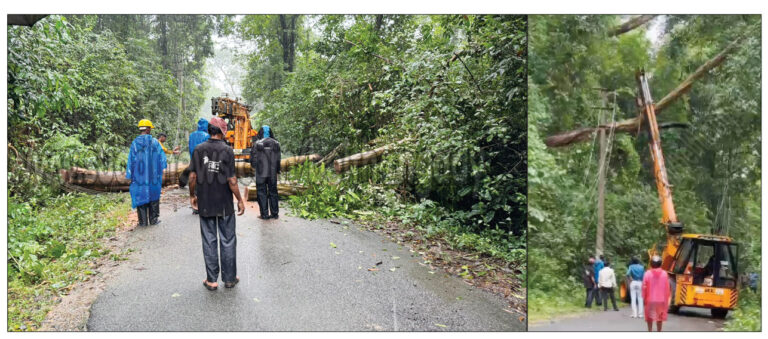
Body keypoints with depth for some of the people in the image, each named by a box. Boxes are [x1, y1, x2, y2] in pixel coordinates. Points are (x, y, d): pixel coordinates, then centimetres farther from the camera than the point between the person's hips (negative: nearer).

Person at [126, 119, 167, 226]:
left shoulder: (135, 143, -6)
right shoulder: (155, 142, -6)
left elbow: (131, 160, -1)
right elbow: (162, 158, 0)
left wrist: (130, 175, 6)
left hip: (139, 176, 0)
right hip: (153, 176, 0)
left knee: (140, 196, 7)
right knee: (153, 196, 12)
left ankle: (143, 221, 9)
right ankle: (153, 219, 15)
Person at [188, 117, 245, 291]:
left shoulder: (198, 149, -2)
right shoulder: (227, 150, -11)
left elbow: (192, 176, 0)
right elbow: (232, 180, -13)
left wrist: (192, 195, 14)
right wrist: (240, 200, -3)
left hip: (205, 204, 3)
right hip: (224, 204, -3)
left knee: (209, 241, 10)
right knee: (228, 240, 9)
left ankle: (211, 280, 15)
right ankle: (229, 278, 16)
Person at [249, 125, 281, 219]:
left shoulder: (257, 144, -9)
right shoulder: (276, 143, 0)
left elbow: (253, 159, -4)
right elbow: (278, 159, 4)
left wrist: (253, 168, 16)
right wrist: (277, 170, 15)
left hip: (261, 173, -3)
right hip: (273, 173, 3)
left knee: (261, 192, 4)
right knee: (273, 192, 12)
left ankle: (264, 214, 4)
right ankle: (275, 213, 15)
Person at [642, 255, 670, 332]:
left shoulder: (647, 273, -9)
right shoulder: (664, 273, -5)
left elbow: (644, 287, -8)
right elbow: (667, 288, -2)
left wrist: (644, 297, 4)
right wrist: (666, 301, 7)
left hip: (650, 299, -1)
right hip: (661, 300, 1)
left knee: (649, 317, 12)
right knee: (660, 317, 14)